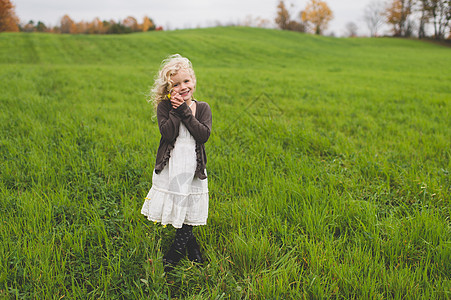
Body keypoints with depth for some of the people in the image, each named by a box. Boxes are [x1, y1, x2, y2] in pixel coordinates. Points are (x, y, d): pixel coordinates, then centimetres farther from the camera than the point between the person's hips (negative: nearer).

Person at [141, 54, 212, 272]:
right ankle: (192, 247, 23)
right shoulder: (165, 107, 0)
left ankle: (176, 252, 23)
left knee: (188, 210, 5)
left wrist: (185, 111, -12)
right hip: (169, 166, -1)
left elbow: (204, 135, -11)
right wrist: (176, 110, -16)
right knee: (172, 208, 3)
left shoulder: (202, 108, 5)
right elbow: (168, 133, -15)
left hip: (193, 167, 1)